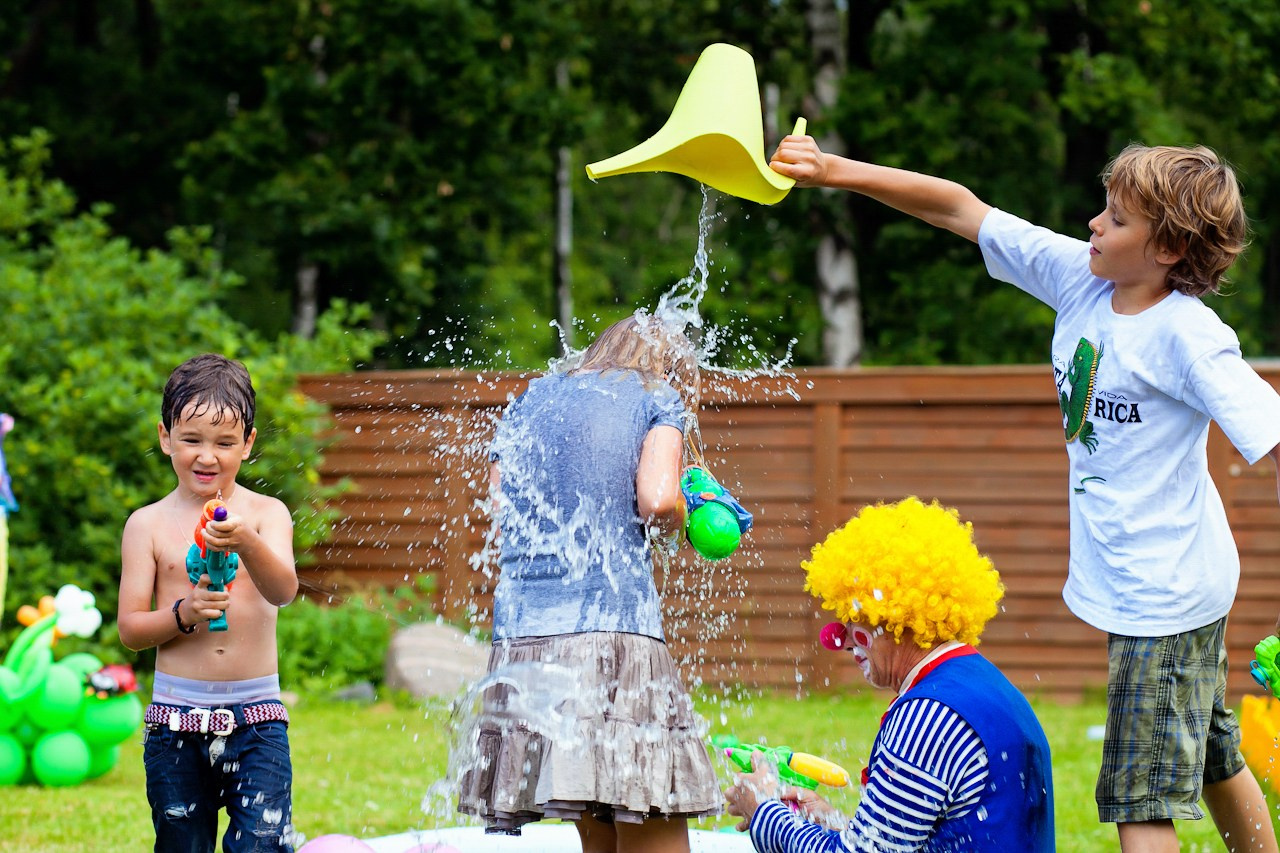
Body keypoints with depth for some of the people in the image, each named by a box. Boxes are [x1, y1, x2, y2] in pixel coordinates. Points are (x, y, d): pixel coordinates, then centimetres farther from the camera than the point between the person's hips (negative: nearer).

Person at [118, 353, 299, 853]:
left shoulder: (266, 514, 3)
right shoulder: (149, 525, 4)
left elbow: (283, 591, -15)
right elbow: (129, 629, 2)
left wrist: (247, 543, -33)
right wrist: (184, 614, -17)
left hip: (256, 717, -1)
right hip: (176, 719, 1)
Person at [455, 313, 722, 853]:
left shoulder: (530, 400, 22)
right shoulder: (657, 397, 8)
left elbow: (500, 511, 14)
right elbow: (657, 500, -8)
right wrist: (671, 530, 12)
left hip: (520, 642, 6)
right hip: (615, 629, -5)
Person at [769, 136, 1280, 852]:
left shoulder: (1188, 337, -21)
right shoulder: (1079, 277, 0)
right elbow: (958, 208, 2)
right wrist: (837, 172, -3)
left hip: (1164, 592, -9)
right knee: (1213, 760, 24)